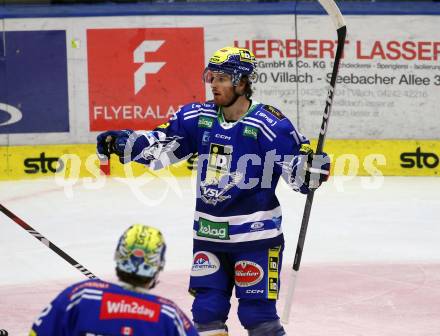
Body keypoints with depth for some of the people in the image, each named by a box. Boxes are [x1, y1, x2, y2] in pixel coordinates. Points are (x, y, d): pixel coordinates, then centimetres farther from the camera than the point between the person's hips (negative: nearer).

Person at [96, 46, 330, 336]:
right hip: (209, 234, 6)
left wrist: (312, 169, -33)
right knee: (206, 311, 10)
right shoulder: (199, 117, 3)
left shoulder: (269, 124, -13)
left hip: (256, 235, -6)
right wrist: (122, 142, -5)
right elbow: (160, 145, 8)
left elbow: (297, 168, -12)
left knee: (257, 312, -4)